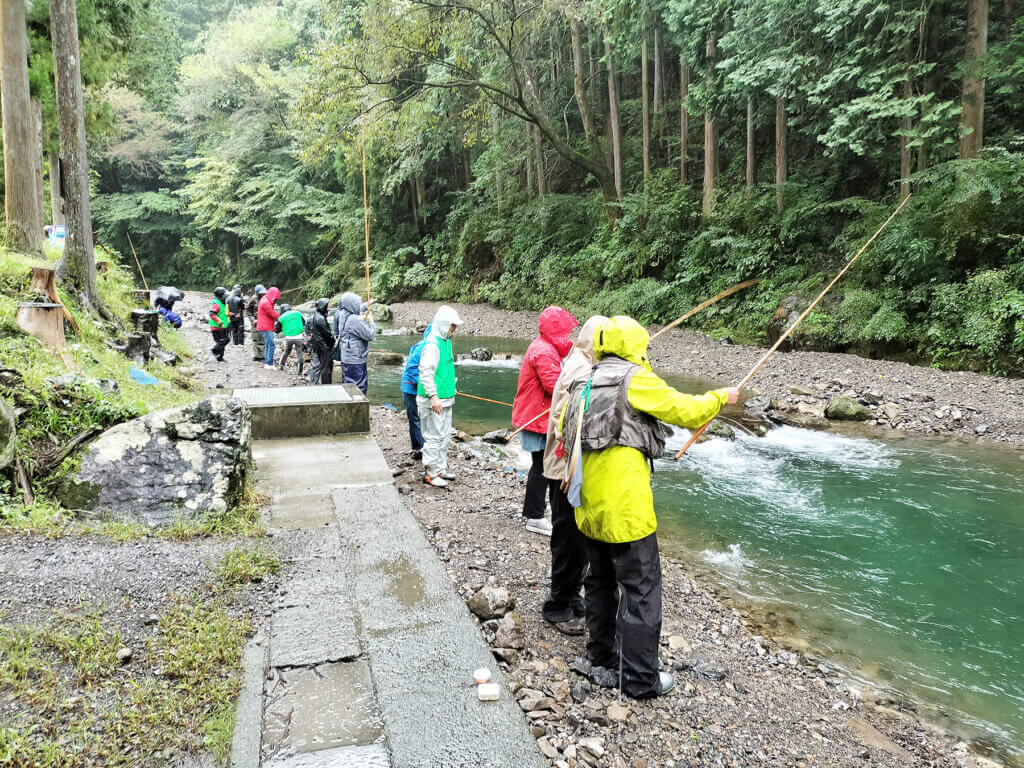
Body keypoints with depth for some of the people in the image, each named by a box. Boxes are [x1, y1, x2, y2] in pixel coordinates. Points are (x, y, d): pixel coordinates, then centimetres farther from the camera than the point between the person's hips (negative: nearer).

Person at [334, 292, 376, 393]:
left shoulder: (343, 315, 4)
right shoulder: (355, 320, -22)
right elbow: (370, 335, -18)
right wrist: (371, 322, -3)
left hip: (346, 359, 9)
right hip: (356, 360, -9)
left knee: (348, 385, 17)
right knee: (360, 387, -1)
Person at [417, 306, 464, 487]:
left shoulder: (446, 341, 12)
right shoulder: (432, 345, -18)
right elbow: (425, 373, -22)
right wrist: (433, 396, -25)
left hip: (445, 399, 10)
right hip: (433, 401, -10)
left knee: (445, 435, 17)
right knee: (434, 436, -3)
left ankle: (440, 469, 29)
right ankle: (430, 474, 7)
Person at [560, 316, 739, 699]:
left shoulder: (583, 386, 13)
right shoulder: (635, 379, -9)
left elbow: (567, 431, 18)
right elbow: (684, 410, -6)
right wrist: (720, 397, 11)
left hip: (589, 506, 8)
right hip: (625, 509, -8)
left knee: (601, 581, 23)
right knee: (641, 590, 3)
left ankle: (601, 655, 37)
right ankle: (640, 679, 12)